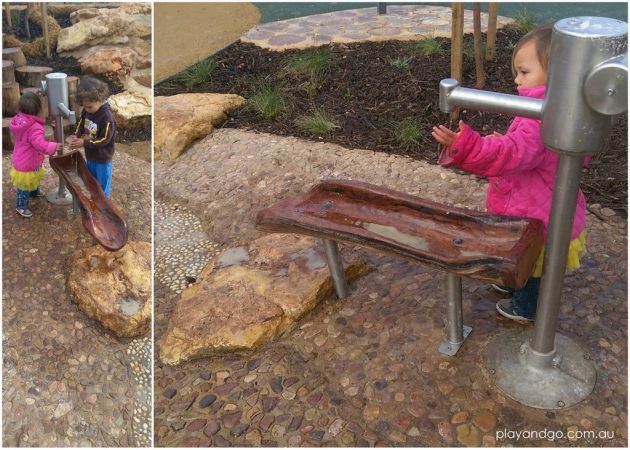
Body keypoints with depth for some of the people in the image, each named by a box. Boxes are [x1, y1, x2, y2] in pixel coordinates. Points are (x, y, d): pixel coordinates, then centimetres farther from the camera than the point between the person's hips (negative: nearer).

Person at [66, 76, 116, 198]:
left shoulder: (107, 116, -30)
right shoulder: (86, 110, -7)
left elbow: (104, 139, -26)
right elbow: (81, 124, 9)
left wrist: (84, 143, -29)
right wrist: (76, 136, -11)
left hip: (102, 157, -7)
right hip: (90, 155, 7)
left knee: (102, 185, 10)